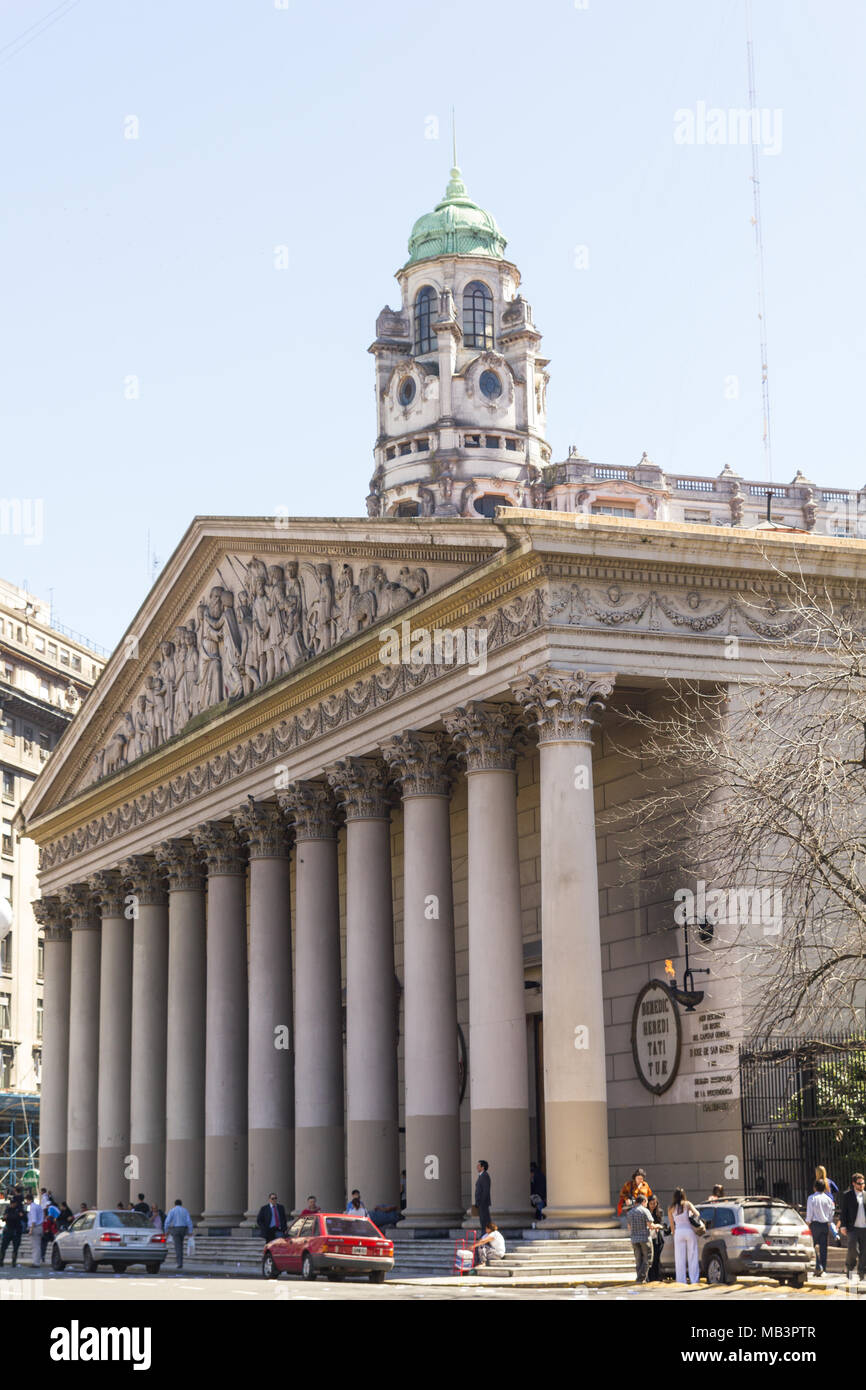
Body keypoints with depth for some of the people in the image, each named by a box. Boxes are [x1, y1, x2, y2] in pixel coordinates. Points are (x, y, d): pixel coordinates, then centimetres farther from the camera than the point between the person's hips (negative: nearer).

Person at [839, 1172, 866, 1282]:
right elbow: (844, 1211, 2)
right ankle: (849, 1265, 8)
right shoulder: (847, 1195, 4)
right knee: (852, 1248, -17)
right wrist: (843, 1225, -6)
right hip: (853, 1228, -3)